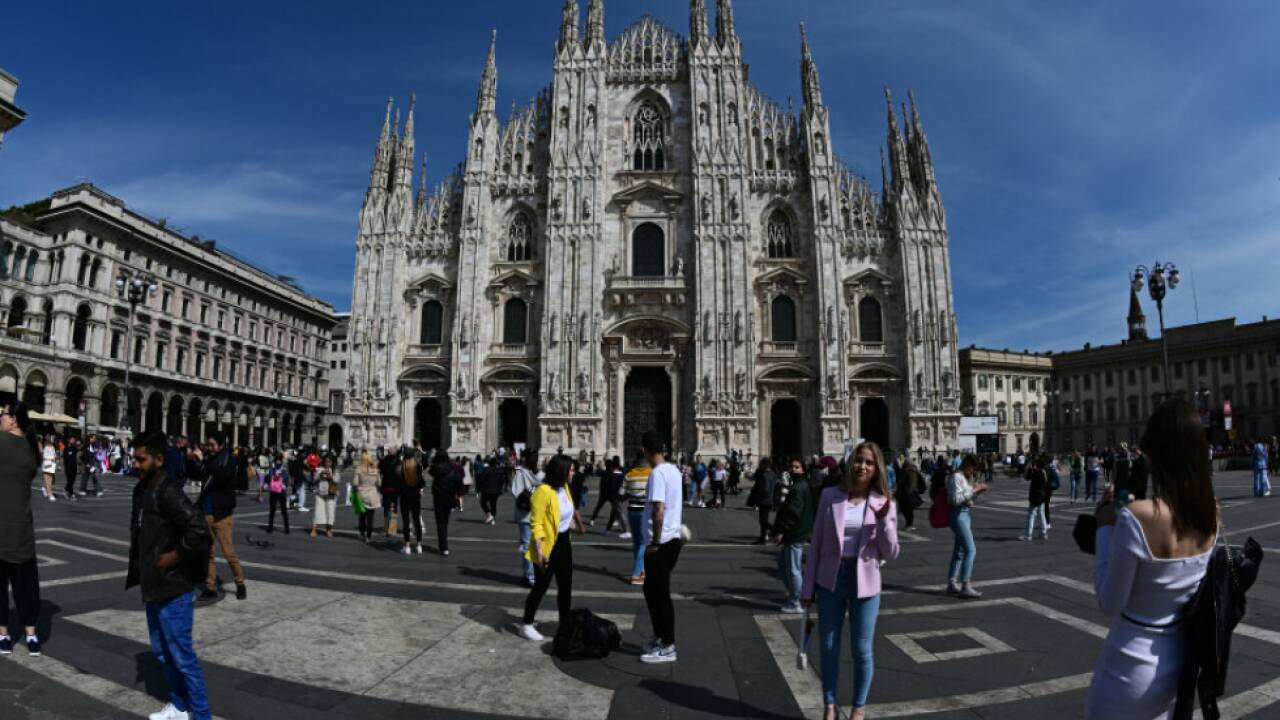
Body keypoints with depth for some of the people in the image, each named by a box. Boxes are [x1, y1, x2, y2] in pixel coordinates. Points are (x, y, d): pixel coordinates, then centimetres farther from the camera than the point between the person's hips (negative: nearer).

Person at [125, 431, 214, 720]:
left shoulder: (168, 492, -21)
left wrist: (175, 557, -20)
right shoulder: (142, 489, 7)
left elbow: (199, 531, -30)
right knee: (161, 651, 21)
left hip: (173, 588, -9)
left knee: (182, 655, 0)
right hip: (153, 587, 9)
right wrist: (138, 571, 9)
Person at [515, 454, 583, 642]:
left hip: (564, 543, 8)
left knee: (565, 586, 14)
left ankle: (565, 626, 27)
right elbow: (536, 524, -23)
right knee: (541, 586, 6)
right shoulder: (543, 491, -23)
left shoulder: (565, 488, 2)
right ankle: (525, 625, 23)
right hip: (548, 546, -8)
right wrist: (539, 551, -27)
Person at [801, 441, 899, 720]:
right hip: (830, 581, 1)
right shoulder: (830, 496, -4)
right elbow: (817, 543, 0)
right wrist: (808, 587, 1)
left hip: (865, 582, 0)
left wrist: (884, 520, -20)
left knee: (861, 650, 10)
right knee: (828, 647, 11)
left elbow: (890, 553, -4)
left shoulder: (883, 503, -4)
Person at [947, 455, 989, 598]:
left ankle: (952, 584, 19)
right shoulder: (956, 477, -14)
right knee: (971, 549, -14)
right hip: (958, 515, -10)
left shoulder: (965, 478, 15)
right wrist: (973, 491, -19)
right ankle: (965, 586, -15)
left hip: (965, 514, 10)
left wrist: (978, 491, 7)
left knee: (959, 551, 13)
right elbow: (956, 499, -22)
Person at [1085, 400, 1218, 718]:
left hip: (1133, 671, -6)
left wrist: (1105, 528, -12)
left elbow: (1110, 604, -18)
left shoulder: (1137, 517, -28)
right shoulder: (1209, 513, -6)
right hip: (1180, 662, 7)